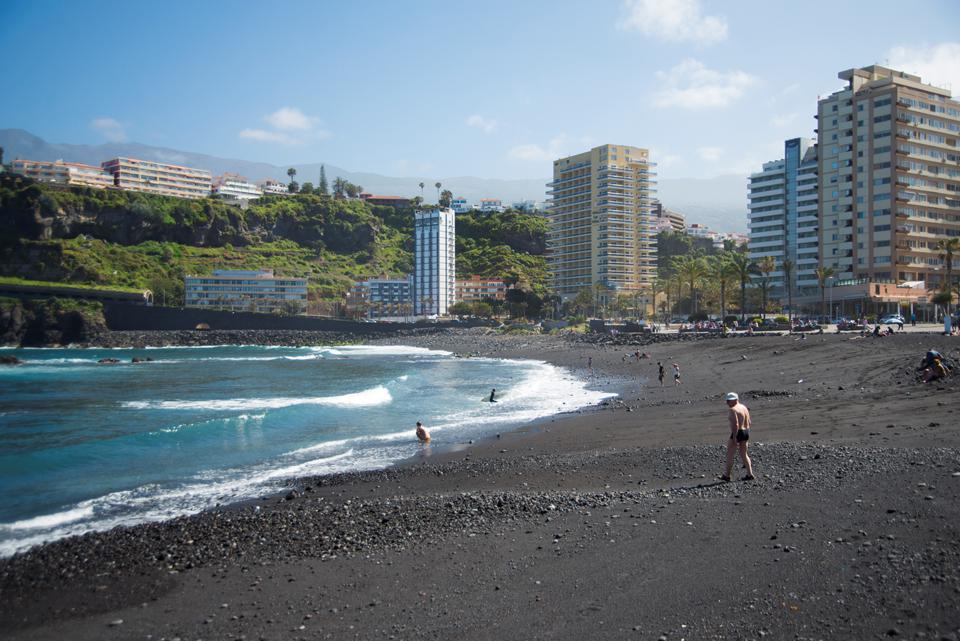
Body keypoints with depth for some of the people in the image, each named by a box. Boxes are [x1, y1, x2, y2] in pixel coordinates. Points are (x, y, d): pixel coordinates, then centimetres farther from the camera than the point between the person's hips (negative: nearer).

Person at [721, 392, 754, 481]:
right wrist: (746, 434, 20)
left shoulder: (733, 410, -17)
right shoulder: (744, 407, 11)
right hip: (746, 432, 9)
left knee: (730, 455, 2)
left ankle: (726, 475, 8)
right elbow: (748, 422, 14)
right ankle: (750, 474, 14)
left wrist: (734, 437, -22)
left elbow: (735, 424, -24)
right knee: (744, 454, 16)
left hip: (737, 433, -9)